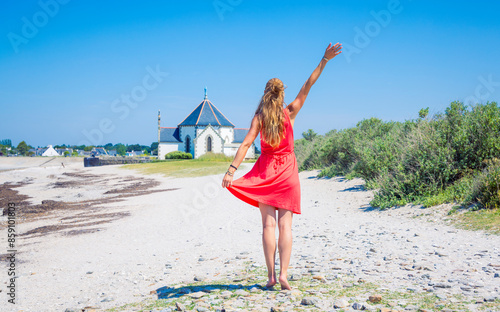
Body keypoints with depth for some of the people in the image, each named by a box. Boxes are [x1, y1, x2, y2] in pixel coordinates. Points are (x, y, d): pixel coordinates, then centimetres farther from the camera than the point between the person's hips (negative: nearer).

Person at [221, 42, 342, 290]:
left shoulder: (259, 117, -3)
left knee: (268, 225, 1)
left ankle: (271, 276, 0)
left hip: (265, 171, 0)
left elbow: (246, 143, -11)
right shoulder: (290, 113, -2)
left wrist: (231, 171, -15)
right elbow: (307, 86, -1)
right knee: (285, 225, 1)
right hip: (287, 171, 0)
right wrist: (324, 60, 3)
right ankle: (283, 273, -6)